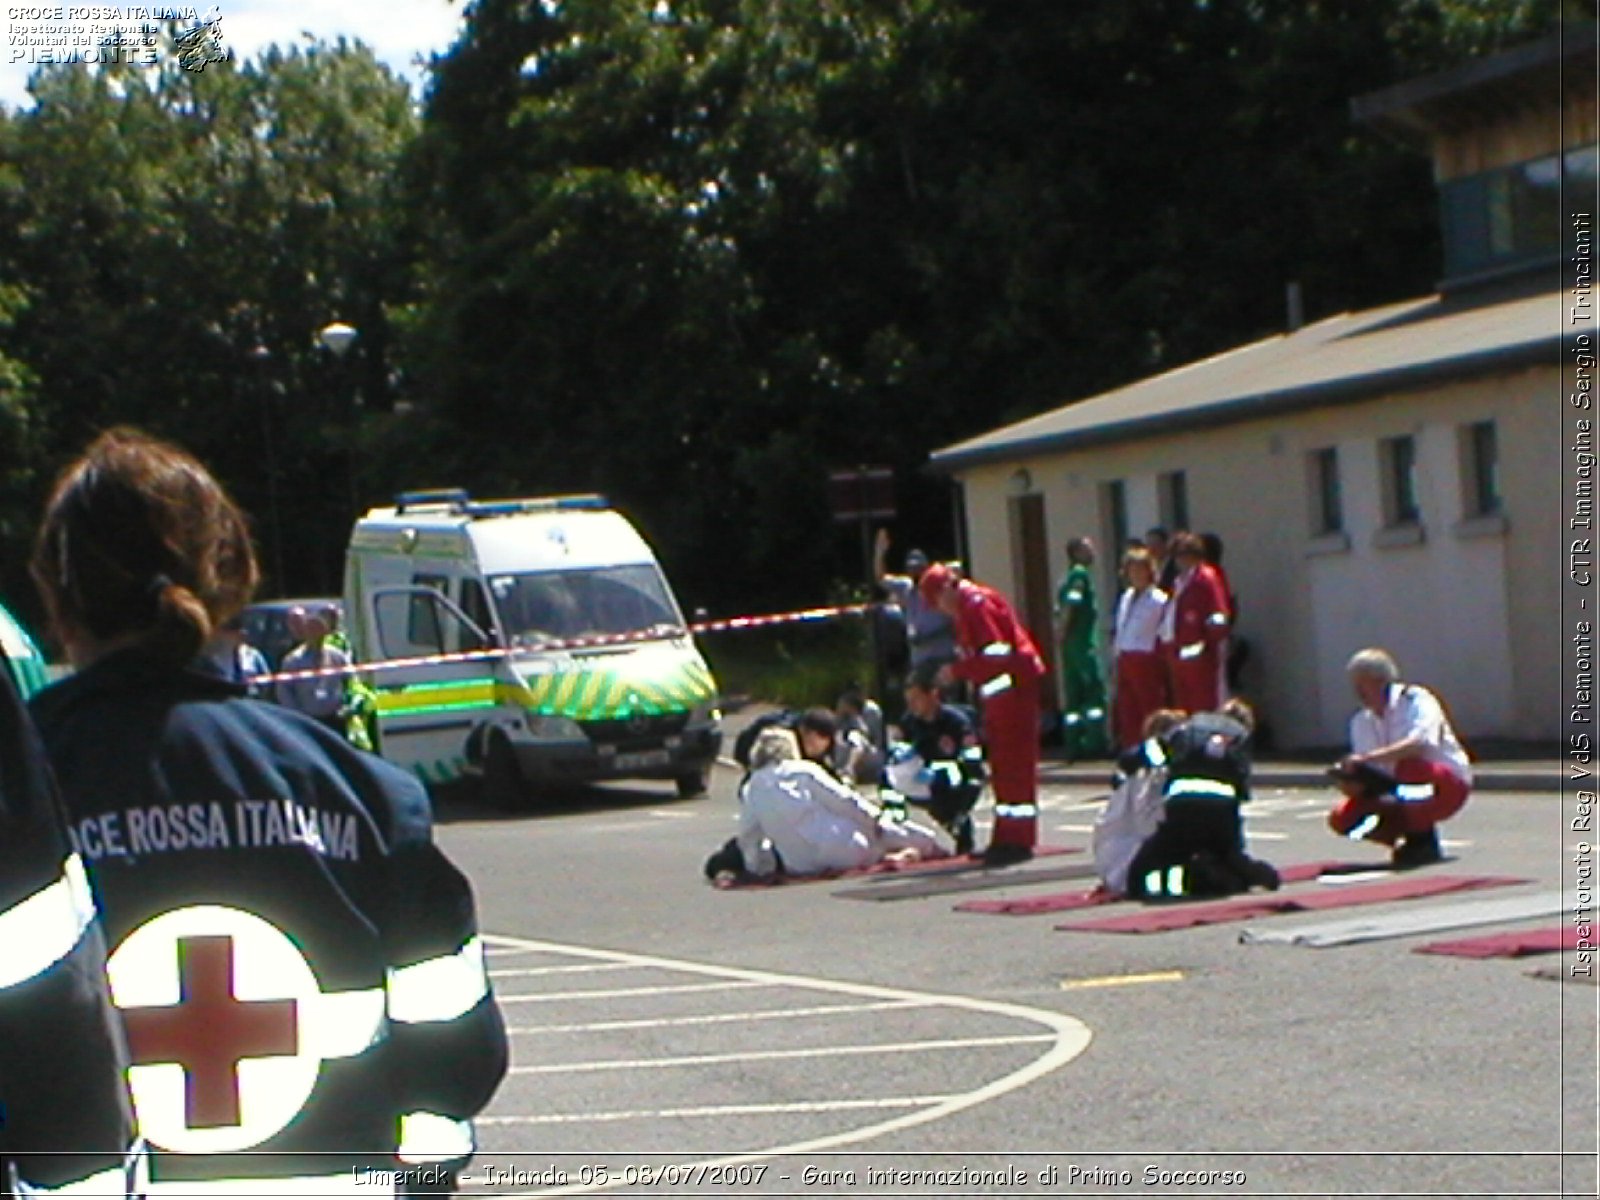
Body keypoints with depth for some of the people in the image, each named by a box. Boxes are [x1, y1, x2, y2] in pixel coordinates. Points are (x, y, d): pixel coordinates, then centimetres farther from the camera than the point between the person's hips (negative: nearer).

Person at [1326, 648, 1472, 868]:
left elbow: (1420, 743, -35)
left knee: (1410, 767, -40)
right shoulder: (1361, 722, 4)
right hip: (1398, 793, 6)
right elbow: (1368, 777, 1)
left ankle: (1422, 841, -18)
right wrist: (1350, 783, -24)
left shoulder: (1415, 700, -15)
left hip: (1446, 785, -6)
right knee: (1342, 818, -13)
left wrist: (1366, 758, -42)